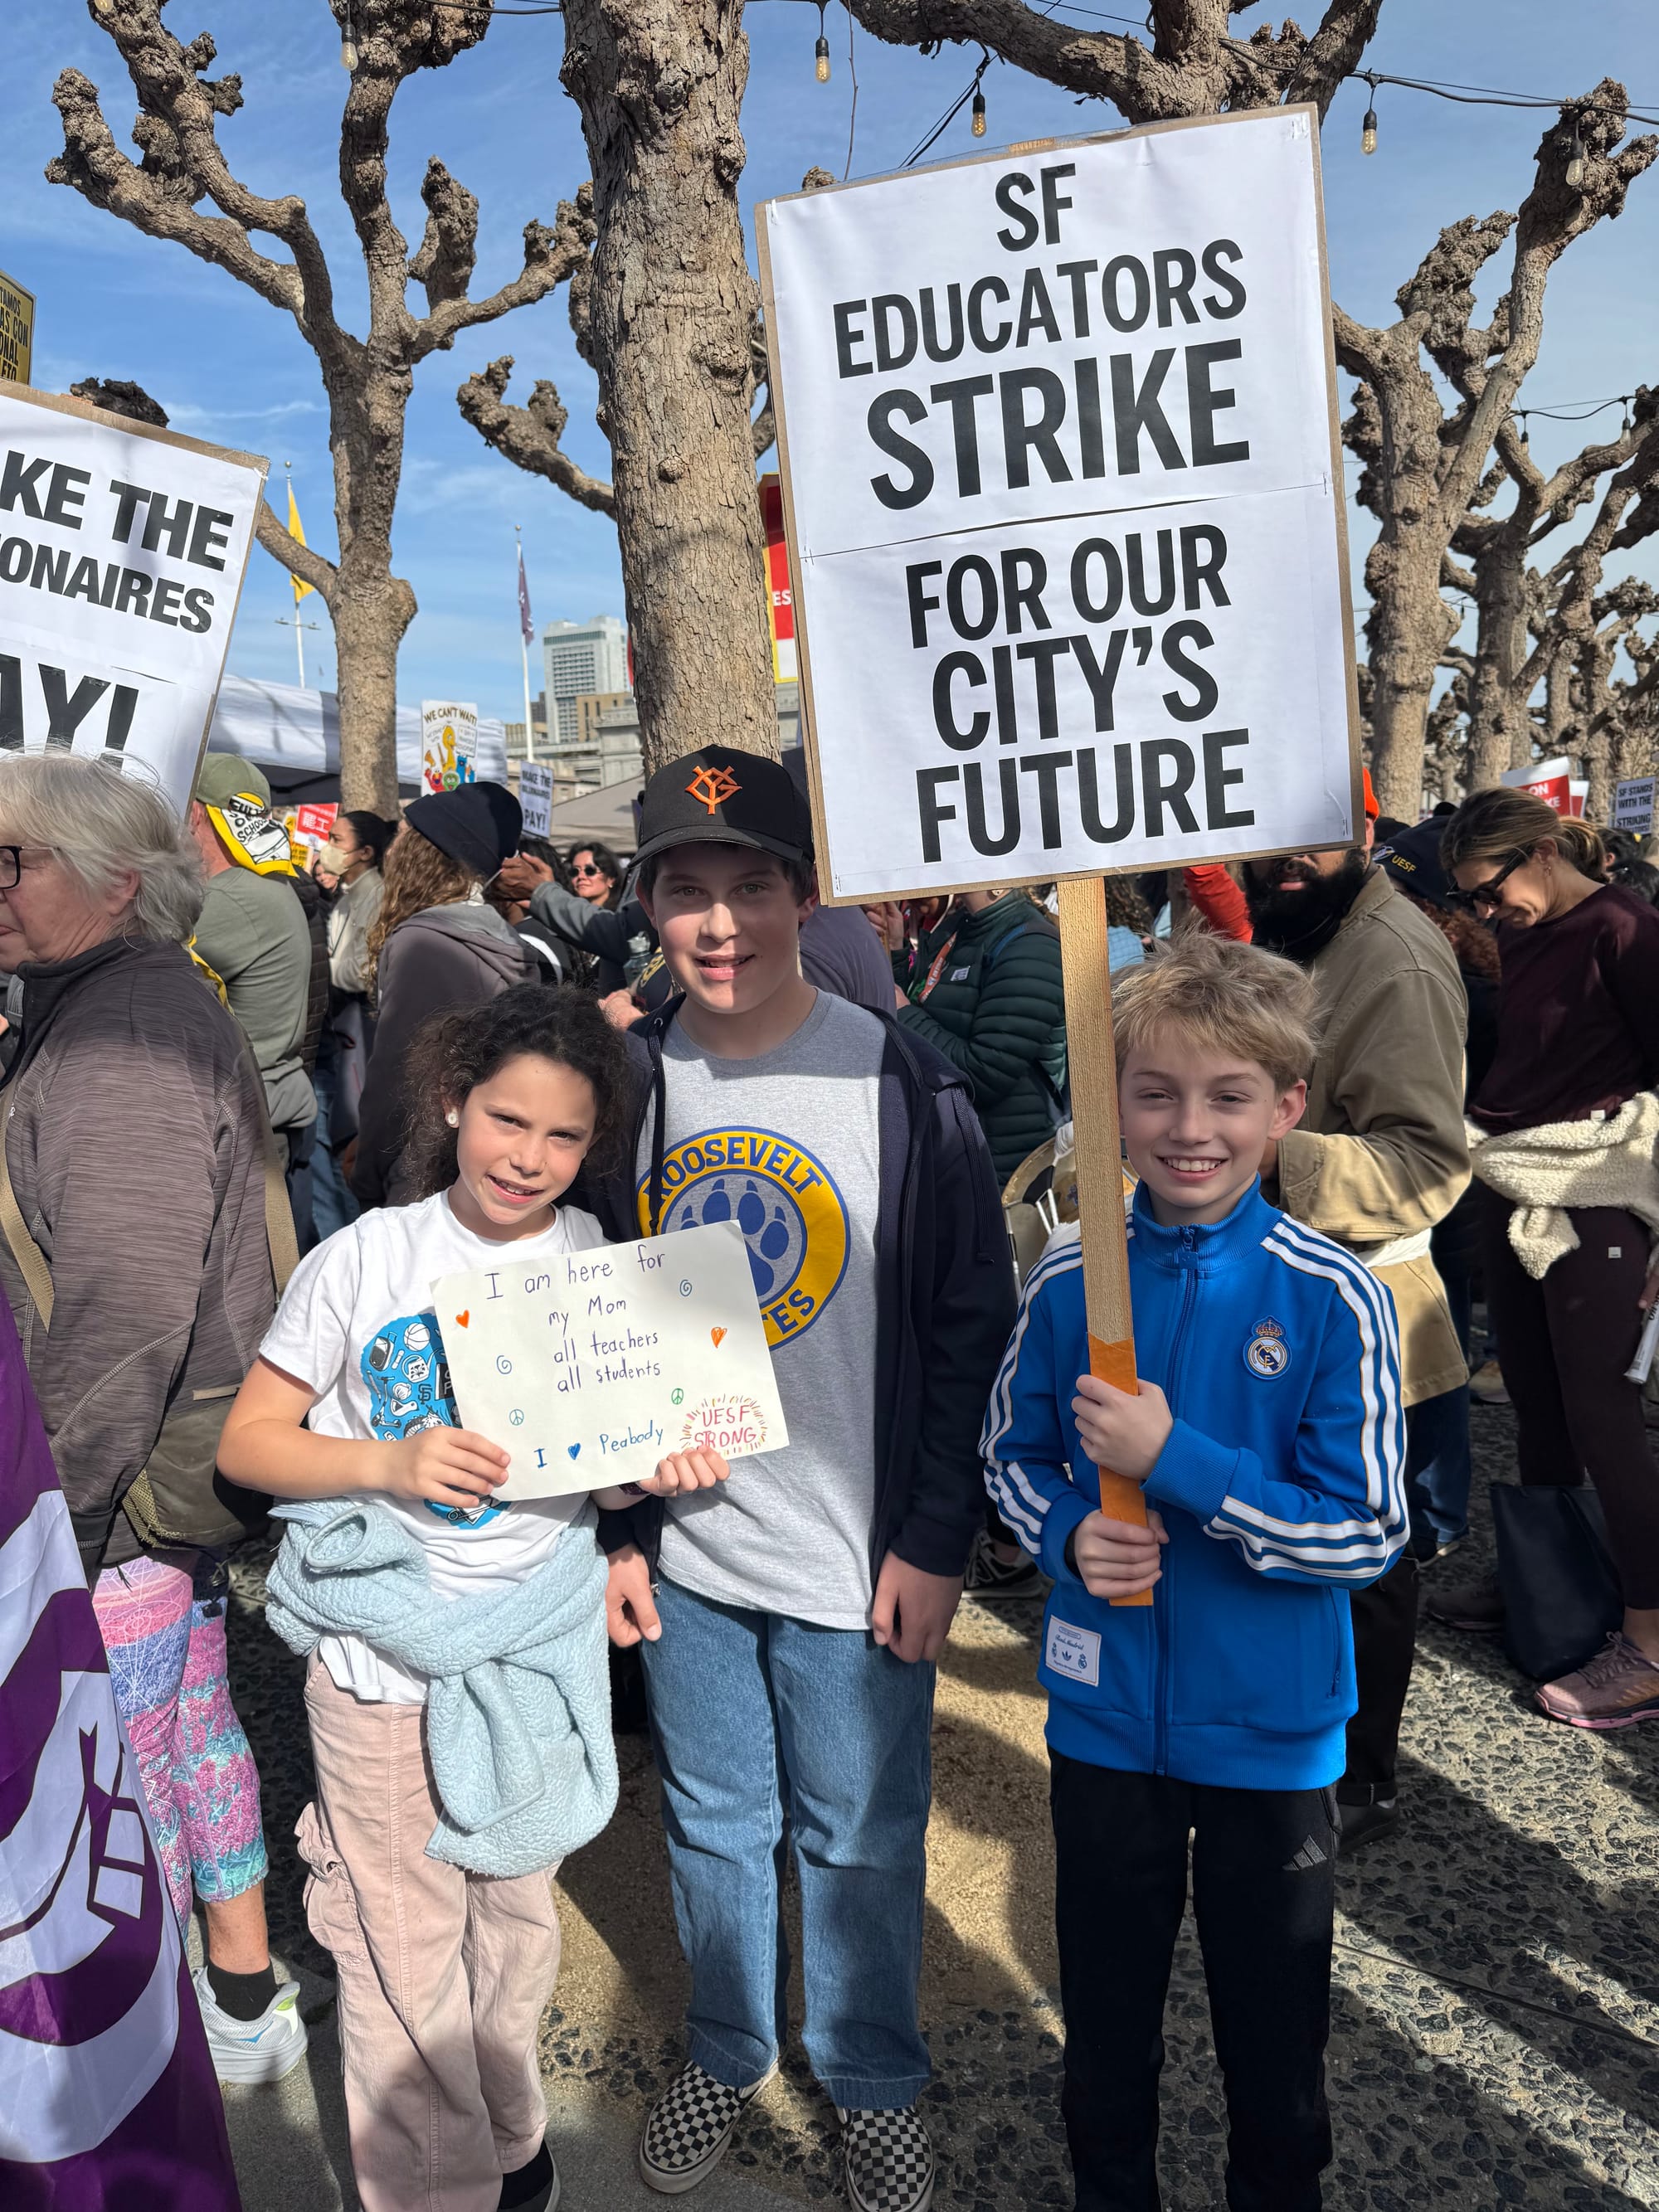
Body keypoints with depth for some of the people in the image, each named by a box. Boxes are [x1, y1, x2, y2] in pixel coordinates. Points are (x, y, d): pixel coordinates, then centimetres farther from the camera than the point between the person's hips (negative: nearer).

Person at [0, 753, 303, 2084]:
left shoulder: (123, 1037, -21)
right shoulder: (109, 1007, 12)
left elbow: (121, 1320, -26)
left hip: (126, 1490, -10)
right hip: (176, 1467, 10)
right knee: (193, 1717, 21)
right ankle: (242, 1989, 39)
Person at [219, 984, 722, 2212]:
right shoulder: (369, 1256, -12)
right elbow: (248, 1441, -8)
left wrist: (663, 1463, -20)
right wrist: (390, 1465, -24)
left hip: (540, 1641, 3)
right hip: (385, 1651, -2)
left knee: (518, 1909, 21)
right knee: (408, 1943, 8)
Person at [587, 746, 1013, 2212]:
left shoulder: (902, 1083, -12)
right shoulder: (629, 1081, -1)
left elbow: (973, 1329, -8)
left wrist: (936, 1541, -10)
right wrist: (613, 1527, 3)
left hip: (861, 1556, -3)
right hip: (684, 1549, 3)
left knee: (860, 1840, 14)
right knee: (714, 1824, 21)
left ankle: (872, 2077, 40)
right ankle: (726, 2049, 46)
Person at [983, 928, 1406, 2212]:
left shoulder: (1334, 1300, -18)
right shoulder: (1069, 1281, -10)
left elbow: (1369, 1536, -18)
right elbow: (1014, 1455, 4)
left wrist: (1177, 1463, -27)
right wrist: (1069, 1531, -17)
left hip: (1272, 1727, -2)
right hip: (1106, 1711, 2)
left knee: (1274, 2026, 21)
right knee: (1107, 2006, 24)